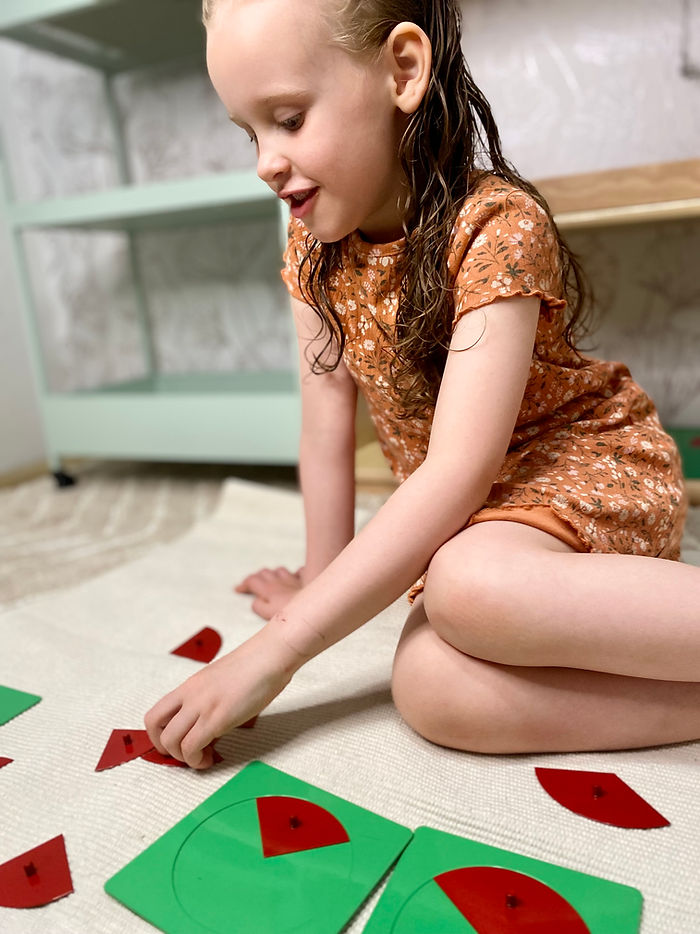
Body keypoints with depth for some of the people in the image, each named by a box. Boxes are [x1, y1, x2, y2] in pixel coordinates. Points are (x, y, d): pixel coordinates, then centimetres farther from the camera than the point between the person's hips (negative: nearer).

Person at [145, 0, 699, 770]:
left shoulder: (495, 224, -21)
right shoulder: (312, 245, 0)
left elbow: (458, 472, -29)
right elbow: (326, 424, 0)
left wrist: (276, 650, -29)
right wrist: (322, 584, 2)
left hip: (595, 470, -5)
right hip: (472, 516, 5)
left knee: (469, 588, -39)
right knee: (432, 691, -26)